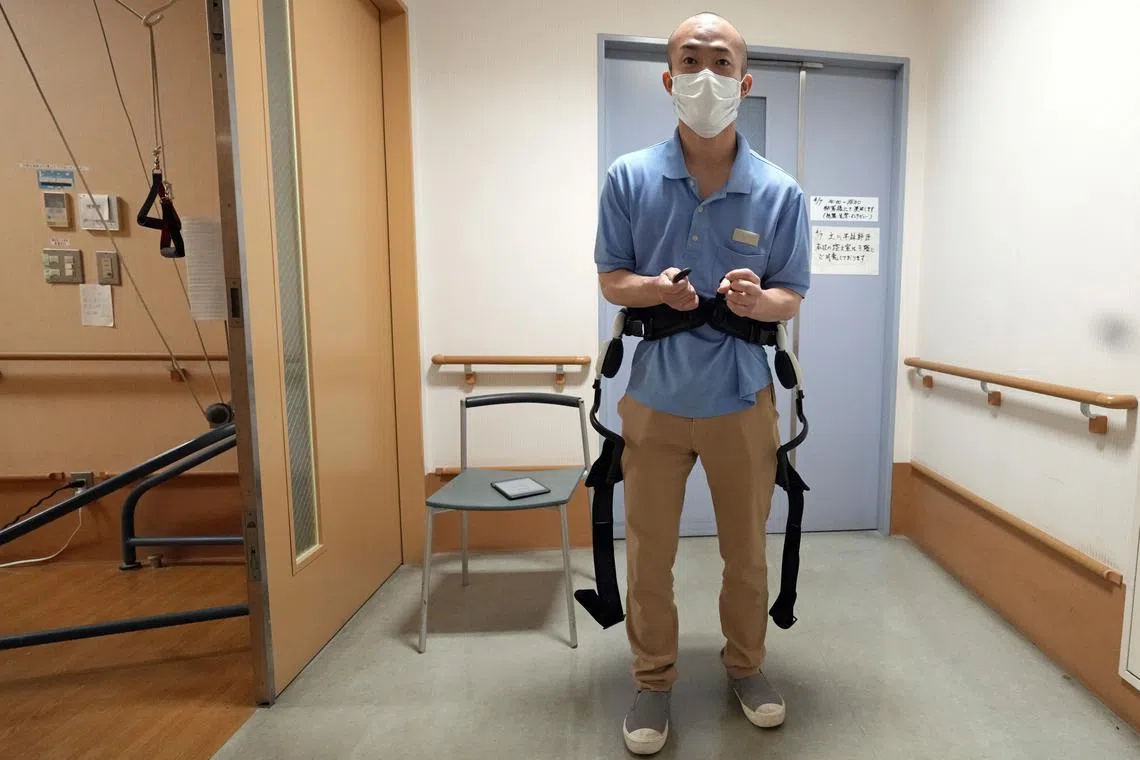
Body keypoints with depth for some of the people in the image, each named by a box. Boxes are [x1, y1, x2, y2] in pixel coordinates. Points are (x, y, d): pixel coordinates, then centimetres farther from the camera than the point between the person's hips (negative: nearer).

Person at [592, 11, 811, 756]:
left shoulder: (781, 192, -4)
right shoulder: (629, 178, -4)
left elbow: (791, 299, 1)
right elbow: (610, 279, 1)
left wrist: (756, 299, -22)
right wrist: (653, 288, -21)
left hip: (742, 399, 1)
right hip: (654, 398, 0)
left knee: (747, 550, 16)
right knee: (648, 555, 9)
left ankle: (747, 664, 42)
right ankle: (653, 680, 33)